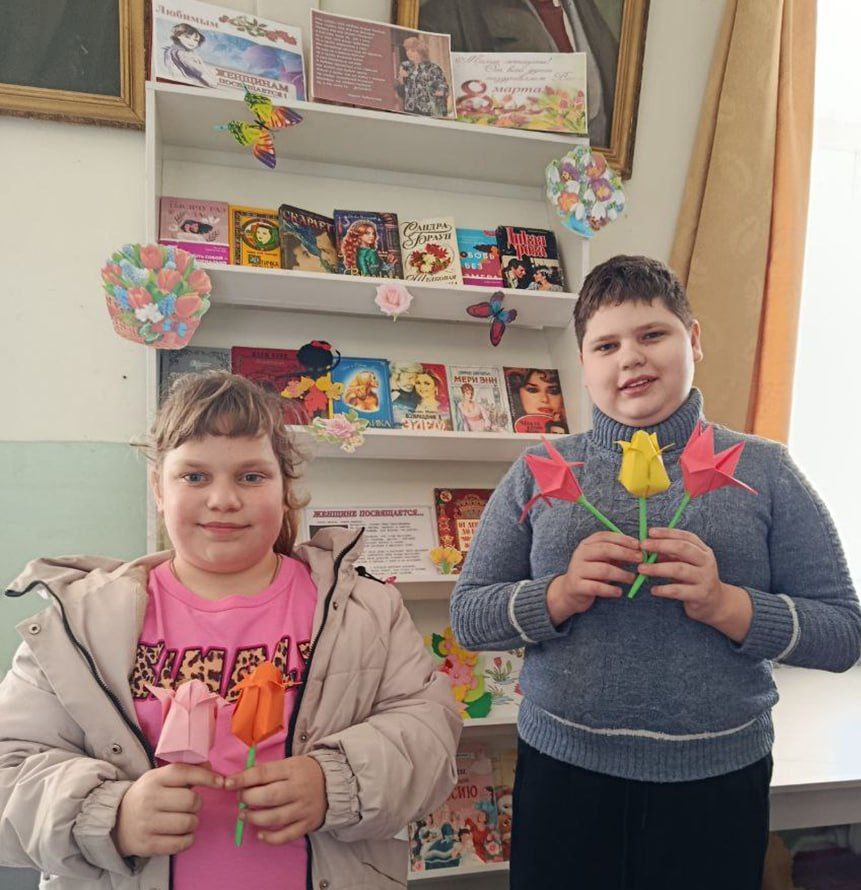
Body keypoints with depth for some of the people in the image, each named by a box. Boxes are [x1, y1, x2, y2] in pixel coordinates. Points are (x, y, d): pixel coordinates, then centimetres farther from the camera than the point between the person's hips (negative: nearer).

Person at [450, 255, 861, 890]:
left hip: (720, 777, 0)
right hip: (563, 769, 1)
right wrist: (560, 596, -17)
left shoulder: (763, 471, -2)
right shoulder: (540, 473, 0)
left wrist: (724, 604, -18)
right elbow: (468, 616, 0)